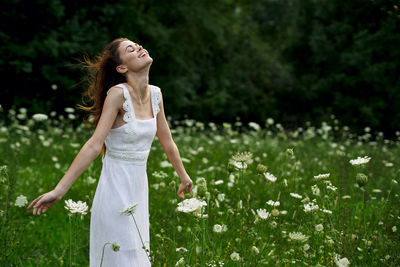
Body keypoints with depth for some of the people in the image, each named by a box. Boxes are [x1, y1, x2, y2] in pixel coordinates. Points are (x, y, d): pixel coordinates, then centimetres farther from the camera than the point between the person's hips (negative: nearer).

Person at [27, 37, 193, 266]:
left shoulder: (155, 93, 4)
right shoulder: (118, 93, -17)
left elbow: (167, 141, 17)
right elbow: (94, 145, -21)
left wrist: (183, 176, 27)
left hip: (139, 188, 7)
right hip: (116, 189, -7)